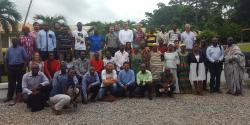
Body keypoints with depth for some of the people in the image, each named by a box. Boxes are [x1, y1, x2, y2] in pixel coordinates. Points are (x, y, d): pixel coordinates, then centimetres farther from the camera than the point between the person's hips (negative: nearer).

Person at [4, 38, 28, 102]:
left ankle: (19, 96, 11)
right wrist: (7, 67, 6)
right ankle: (9, 96, 16)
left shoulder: (21, 49, 0)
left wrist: (24, 67, -12)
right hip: (11, 67, 3)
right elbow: (6, 59, 13)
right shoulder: (9, 49, 11)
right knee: (11, 82, 8)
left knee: (20, 82, 2)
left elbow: (26, 58, -5)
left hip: (20, 67, -3)